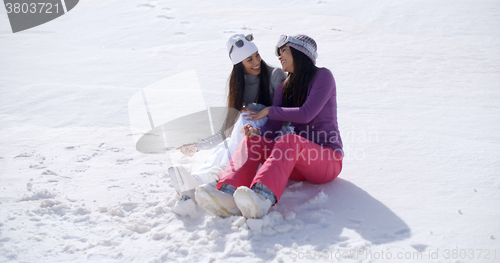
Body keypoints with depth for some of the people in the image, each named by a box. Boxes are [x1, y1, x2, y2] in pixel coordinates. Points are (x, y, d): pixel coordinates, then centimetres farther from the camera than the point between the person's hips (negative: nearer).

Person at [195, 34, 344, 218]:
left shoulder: (323, 76, -2)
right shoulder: (284, 88, 15)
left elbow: (306, 114, -16)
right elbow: (272, 128, 2)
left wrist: (269, 111, -6)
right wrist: (257, 132, -21)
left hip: (327, 159, -5)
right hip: (298, 165, 6)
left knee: (289, 141, -36)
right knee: (252, 141, -18)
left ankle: (262, 199, -62)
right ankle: (228, 195, -45)